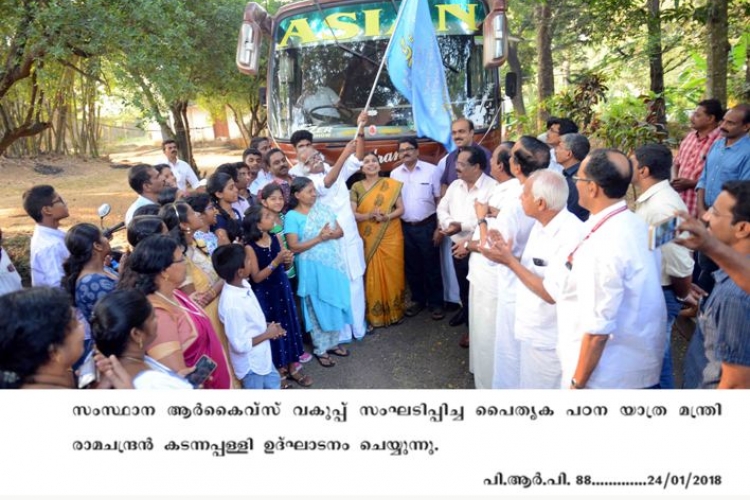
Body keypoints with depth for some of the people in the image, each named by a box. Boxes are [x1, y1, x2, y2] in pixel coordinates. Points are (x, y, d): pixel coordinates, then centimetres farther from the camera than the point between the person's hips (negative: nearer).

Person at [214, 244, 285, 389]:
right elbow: (240, 345, -29)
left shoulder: (243, 284, -9)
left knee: (273, 384, 29)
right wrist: (267, 334, -18)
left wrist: (267, 327, -4)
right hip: (250, 362, -8)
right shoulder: (232, 304, -35)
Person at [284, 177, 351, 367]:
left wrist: (330, 234, -17)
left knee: (336, 304, 14)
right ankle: (320, 349, 21)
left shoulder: (323, 208, 5)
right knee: (318, 308, 6)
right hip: (312, 268, -5)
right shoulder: (292, 217, -11)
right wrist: (319, 238, -21)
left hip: (333, 264, 5)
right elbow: (294, 247, -16)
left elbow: (340, 231, 6)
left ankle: (333, 342, 32)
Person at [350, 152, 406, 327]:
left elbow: (401, 209, 0)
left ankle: (394, 311, 17)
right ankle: (374, 315, 12)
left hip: (391, 236, 0)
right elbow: (352, 213, -3)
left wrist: (386, 216, -19)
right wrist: (369, 215, -21)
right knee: (372, 275, 3)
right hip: (368, 238, 0)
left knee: (392, 273, 3)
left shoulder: (391, 184, 2)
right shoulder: (356, 186, 3)